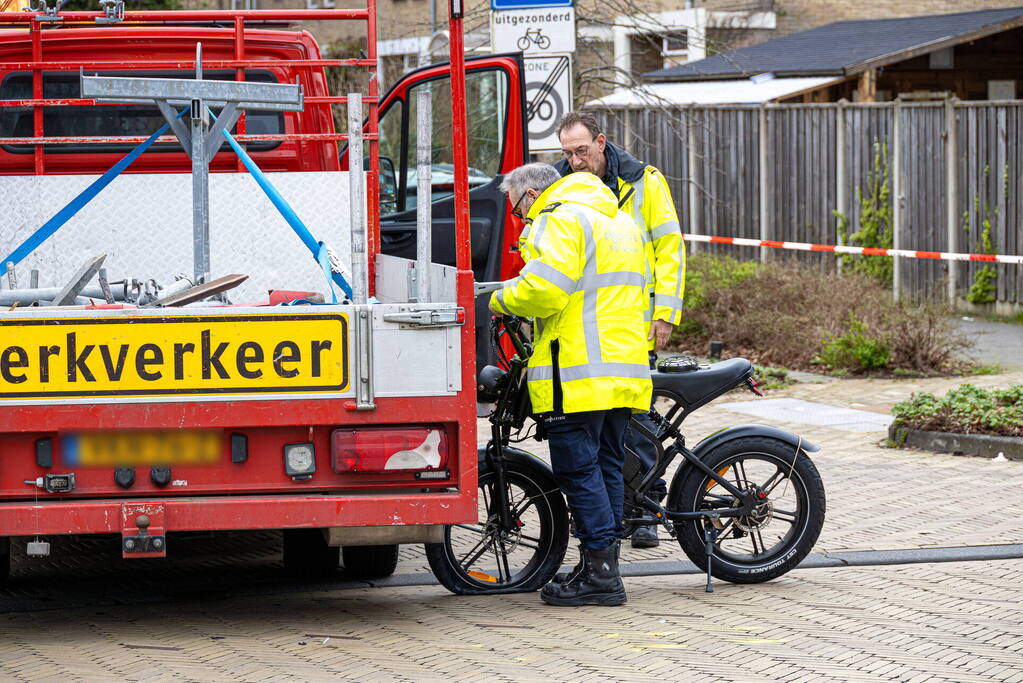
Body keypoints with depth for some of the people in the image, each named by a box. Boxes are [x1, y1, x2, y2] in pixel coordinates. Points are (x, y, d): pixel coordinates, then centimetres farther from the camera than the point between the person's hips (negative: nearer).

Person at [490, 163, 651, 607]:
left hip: (579, 373, -9)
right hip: (624, 369, 9)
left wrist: (501, 300, -3)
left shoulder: (561, 220, -8)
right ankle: (605, 566, 15)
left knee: (578, 469, -6)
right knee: (606, 466, 13)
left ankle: (599, 573, -7)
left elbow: (543, 289, -20)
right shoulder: (618, 220, 24)